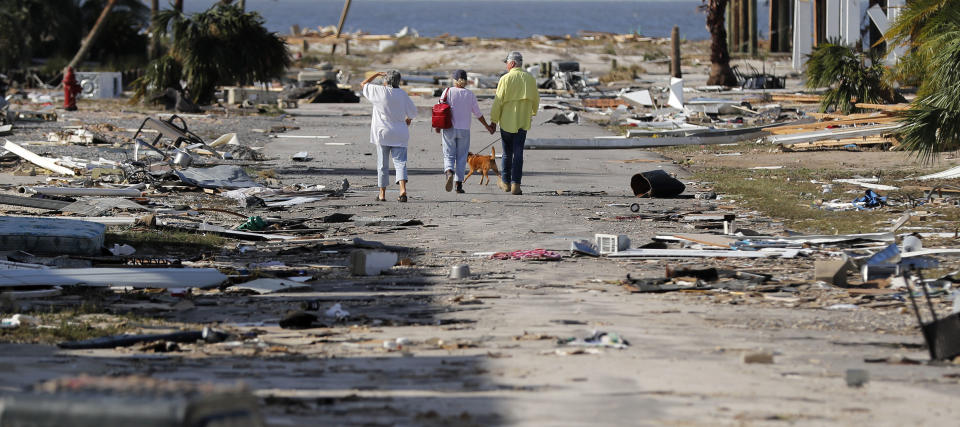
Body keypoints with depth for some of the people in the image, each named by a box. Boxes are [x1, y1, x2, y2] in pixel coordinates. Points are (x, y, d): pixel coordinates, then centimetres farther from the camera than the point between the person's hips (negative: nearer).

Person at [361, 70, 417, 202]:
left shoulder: (379, 91, -7)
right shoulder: (403, 94, 0)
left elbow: (363, 85, 9)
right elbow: (413, 112, 9)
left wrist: (377, 74, 17)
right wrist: (408, 119, 31)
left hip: (382, 133, -1)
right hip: (399, 134, 1)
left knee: (382, 164, 7)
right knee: (400, 162, -1)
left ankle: (382, 194, 11)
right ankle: (403, 190, -21)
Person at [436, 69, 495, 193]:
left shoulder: (448, 92, -4)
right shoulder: (470, 95, 0)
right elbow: (478, 114, 5)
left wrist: (438, 126, 8)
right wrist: (487, 127, 19)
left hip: (449, 129, -1)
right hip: (464, 130, 1)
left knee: (449, 155, 5)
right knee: (461, 157, 8)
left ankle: (449, 173, -24)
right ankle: (459, 184, 5)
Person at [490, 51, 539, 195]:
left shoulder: (505, 79, -9)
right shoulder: (530, 79, 3)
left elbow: (498, 101, -8)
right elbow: (536, 99, 14)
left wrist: (494, 120, 0)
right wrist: (533, 113, 33)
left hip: (507, 121, -2)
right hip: (523, 122, 2)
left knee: (507, 153, 10)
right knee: (518, 153, 1)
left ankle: (505, 182, 20)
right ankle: (515, 184, -6)